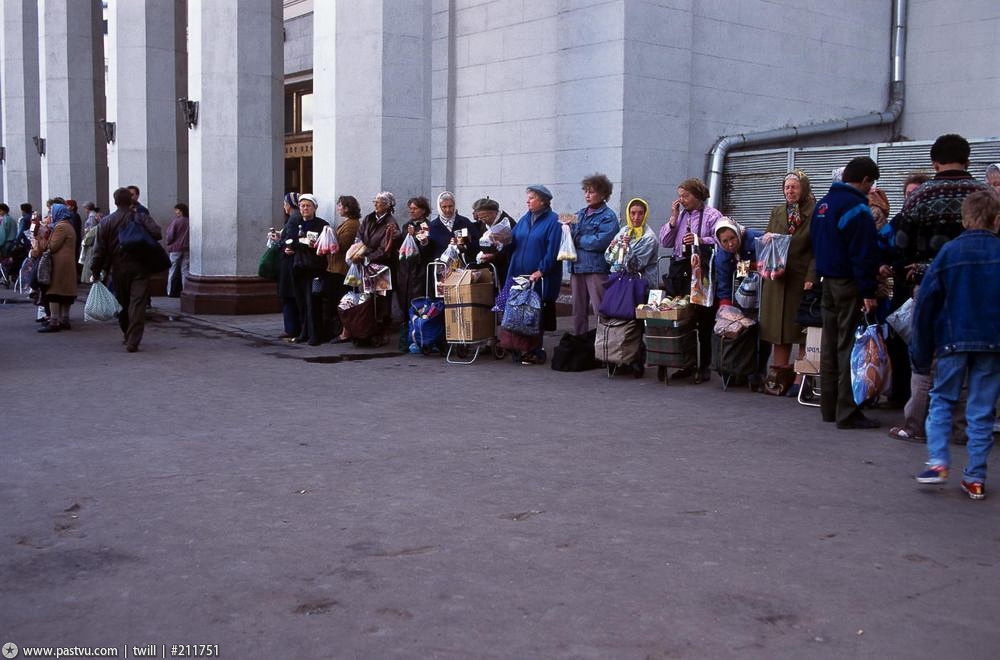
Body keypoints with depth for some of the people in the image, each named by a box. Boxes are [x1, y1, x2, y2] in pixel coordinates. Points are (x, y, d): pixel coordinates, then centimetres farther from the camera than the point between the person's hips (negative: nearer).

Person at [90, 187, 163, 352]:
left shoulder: (106, 222, 2)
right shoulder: (141, 217, -3)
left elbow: (99, 250, -1)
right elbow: (157, 233, -18)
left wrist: (96, 271, 4)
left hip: (118, 270, 2)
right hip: (140, 269, -2)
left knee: (123, 303, 17)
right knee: (137, 304, -5)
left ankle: (128, 336, 29)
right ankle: (133, 341, -13)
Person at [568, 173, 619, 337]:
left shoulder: (608, 216, -4)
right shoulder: (580, 214, 16)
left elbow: (600, 242, -16)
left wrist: (577, 239, -7)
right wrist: (569, 229, -7)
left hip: (597, 268, -7)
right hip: (577, 267, 7)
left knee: (600, 310, -7)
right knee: (578, 309, 13)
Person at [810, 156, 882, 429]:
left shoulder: (823, 204, 12)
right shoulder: (856, 208, -16)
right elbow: (864, 254, -19)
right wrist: (868, 292, -19)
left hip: (828, 281, 9)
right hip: (849, 284, -9)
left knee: (830, 344, 13)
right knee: (849, 345, -5)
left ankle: (829, 407, 19)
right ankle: (847, 412, -3)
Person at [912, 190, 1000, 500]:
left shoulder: (949, 252, -3)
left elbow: (926, 303, -3)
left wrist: (922, 352, 3)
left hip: (954, 340, -1)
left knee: (941, 399, 14)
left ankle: (937, 461, 0)